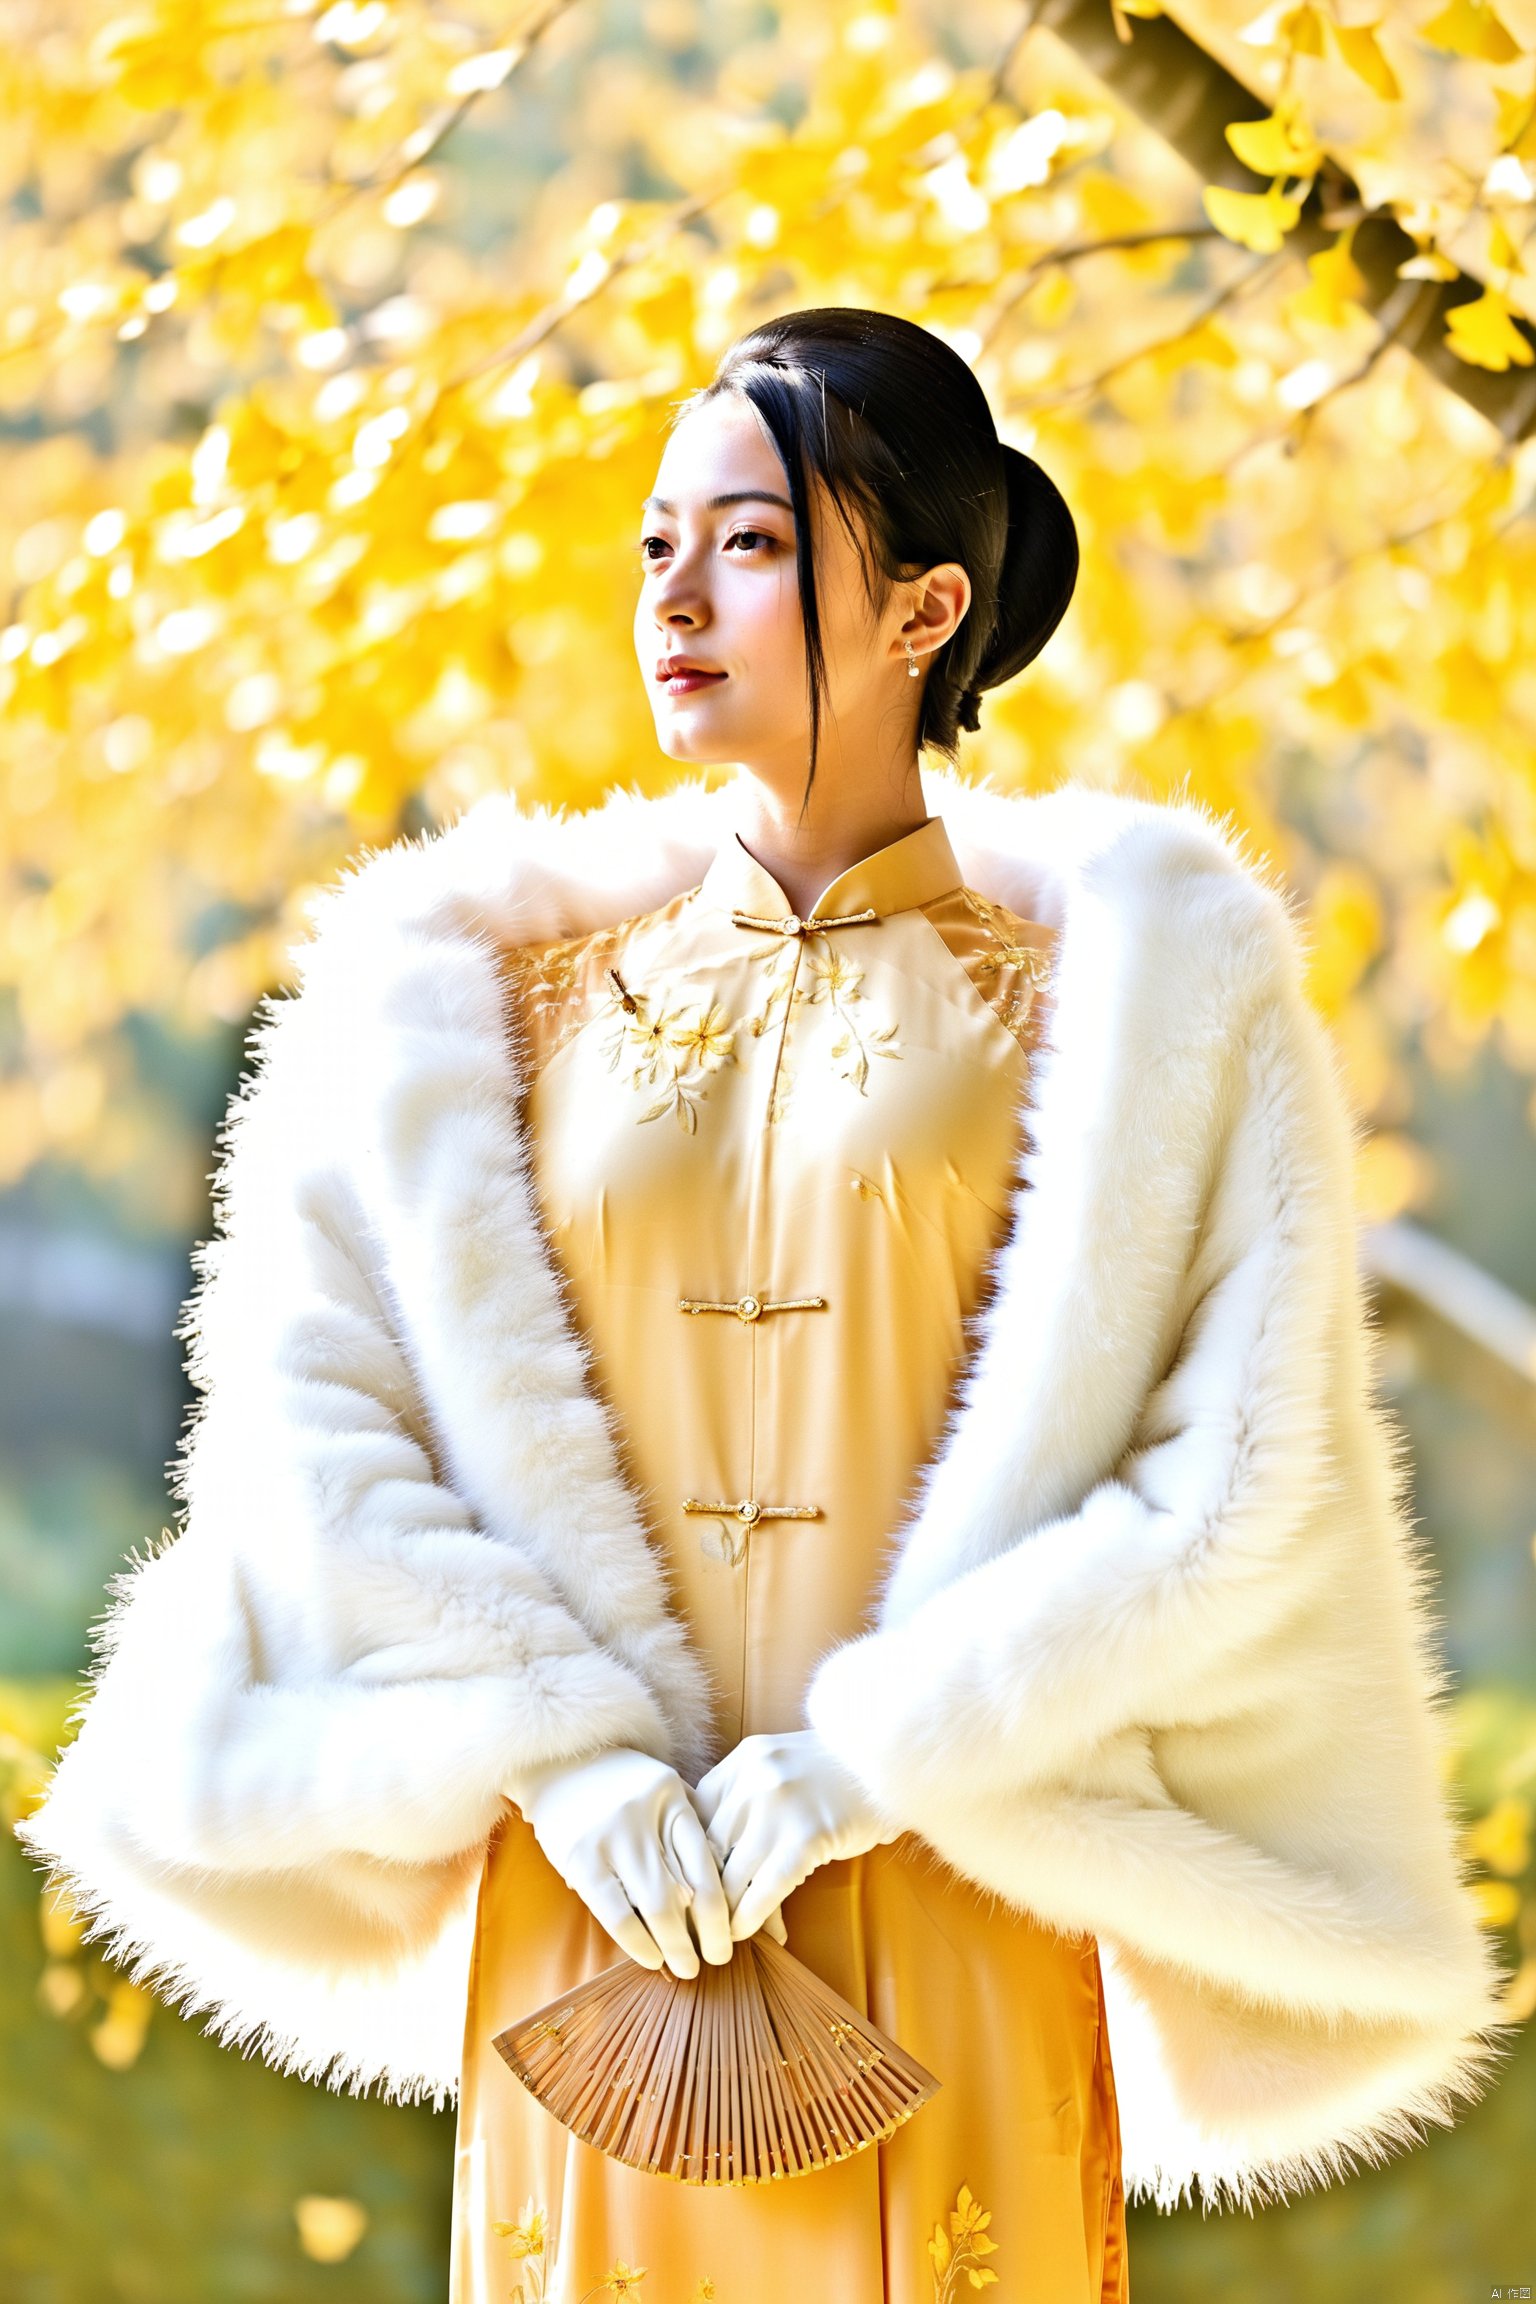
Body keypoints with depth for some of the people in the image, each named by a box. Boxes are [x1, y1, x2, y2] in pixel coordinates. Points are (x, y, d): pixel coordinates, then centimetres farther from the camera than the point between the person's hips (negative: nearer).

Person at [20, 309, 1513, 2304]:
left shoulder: (1129, 989, 0)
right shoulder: (486, 986, 6)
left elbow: (1237, 1473, -6)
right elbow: (312, 1395, 0)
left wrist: (867, 1763, -12)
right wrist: (560, 1752, -10)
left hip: (961, 1914, -1)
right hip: (601, 1903, 2)